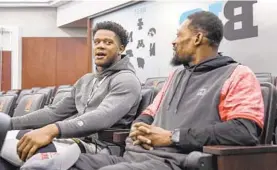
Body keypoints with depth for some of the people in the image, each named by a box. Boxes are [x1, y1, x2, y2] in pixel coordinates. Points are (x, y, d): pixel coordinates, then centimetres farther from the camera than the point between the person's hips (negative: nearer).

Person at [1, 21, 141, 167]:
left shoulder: (126, 80, -6)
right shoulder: (85, 80, 23)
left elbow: (102, 117, -24)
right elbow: (55, 112, 22)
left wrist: (52, 130, -38)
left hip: (97, 149, -8)